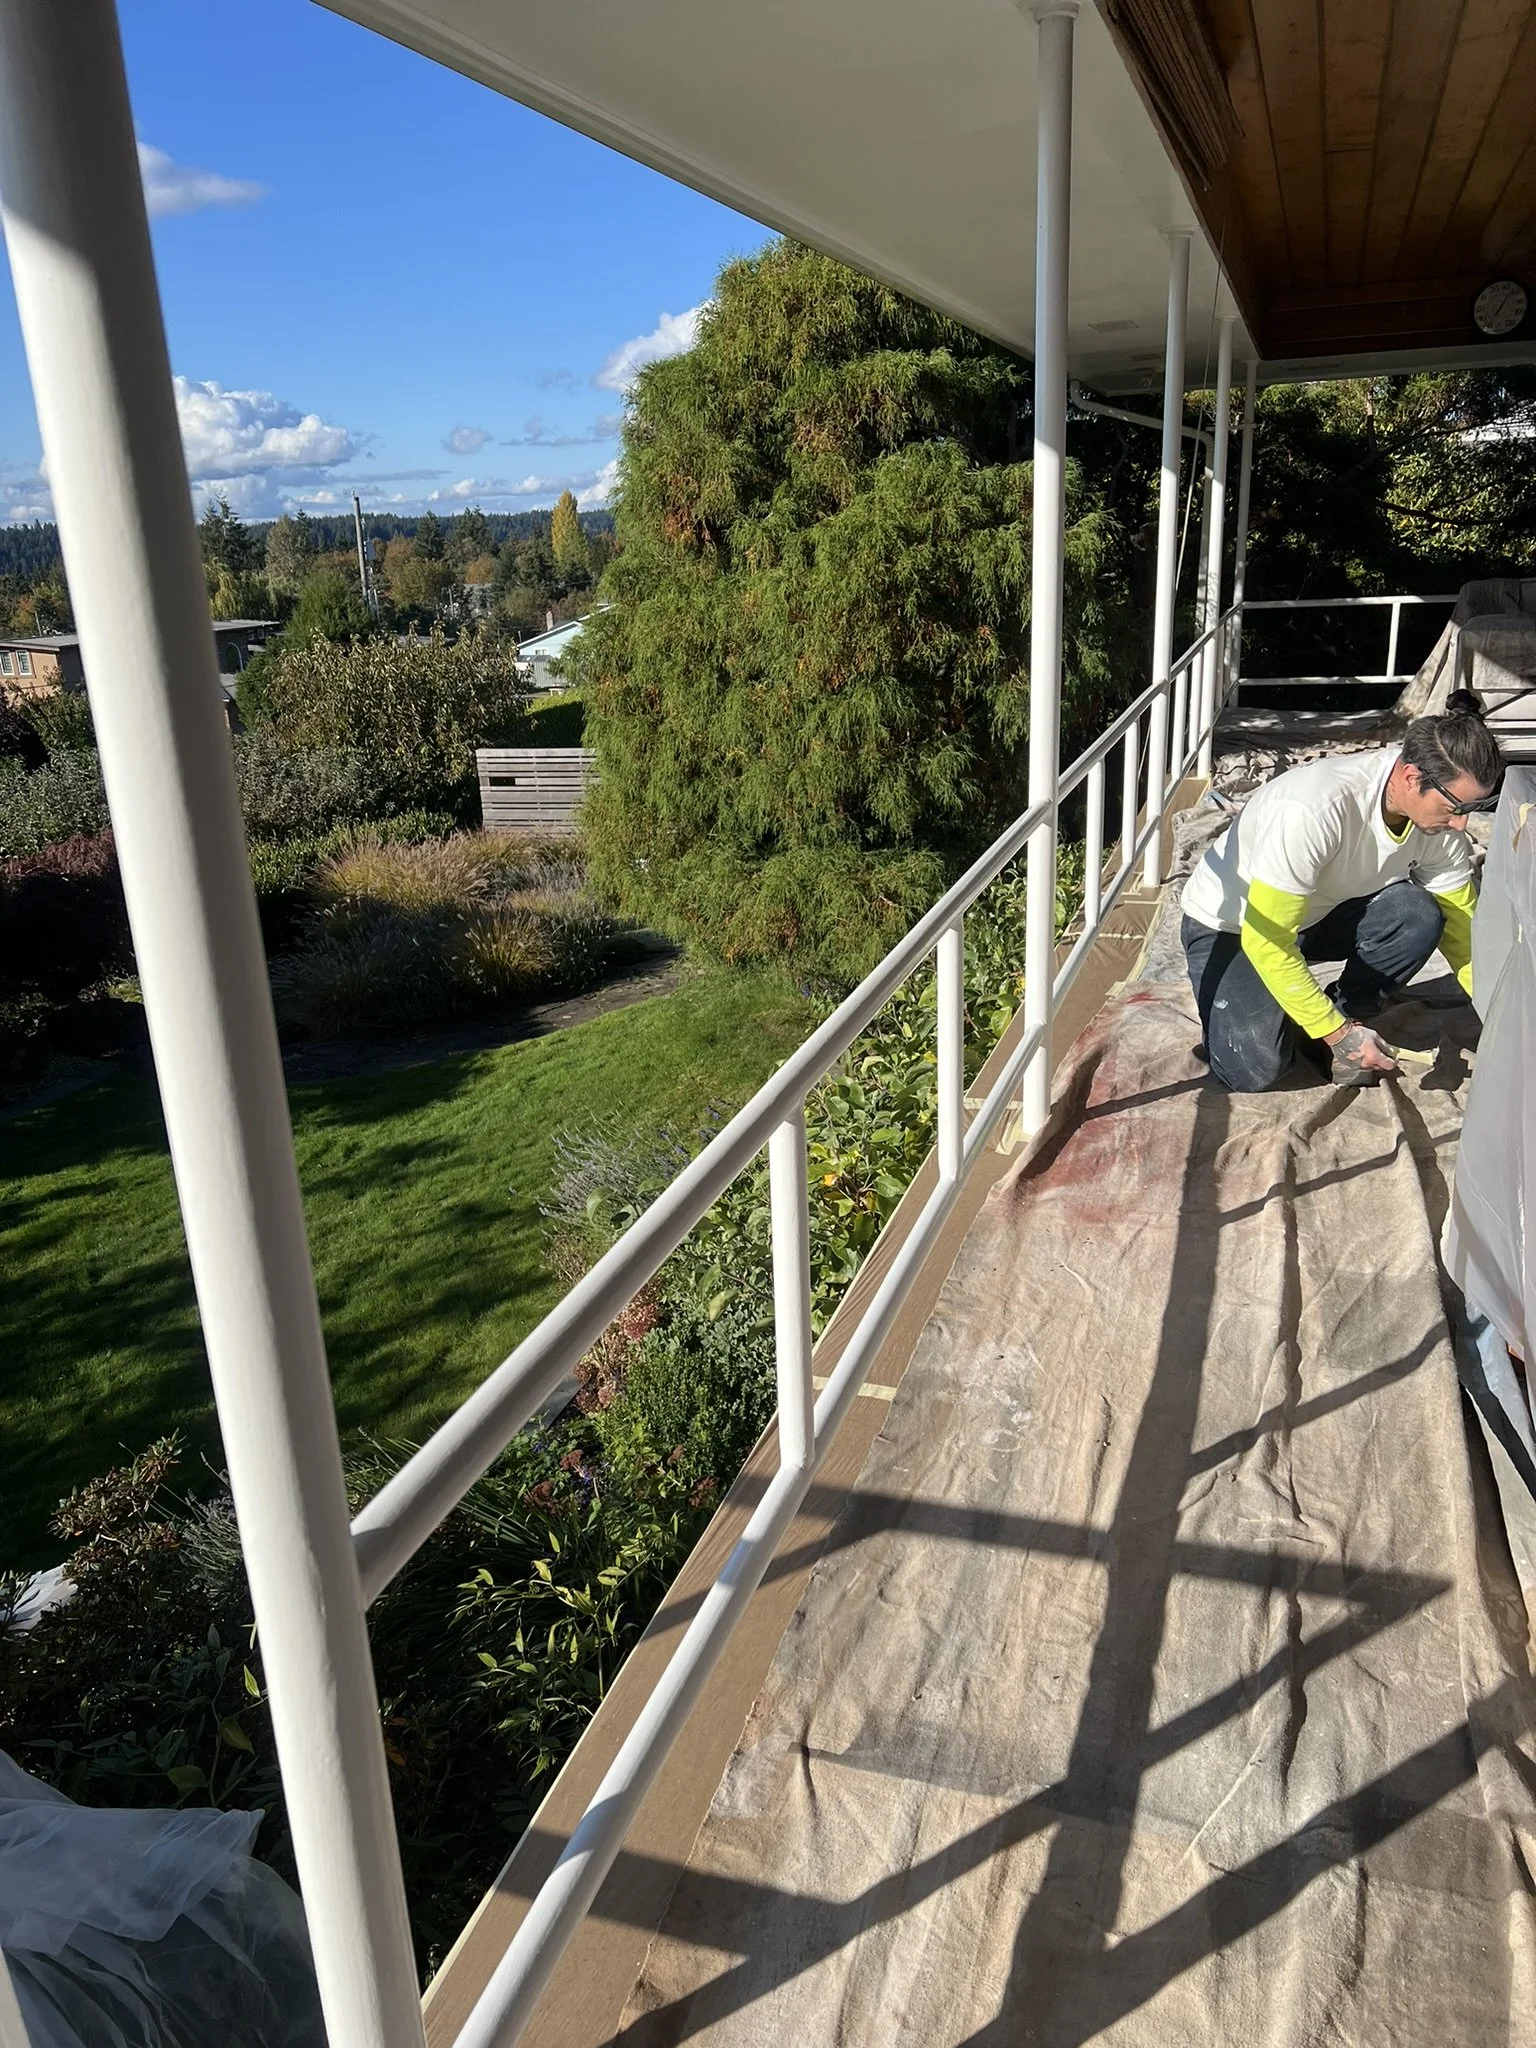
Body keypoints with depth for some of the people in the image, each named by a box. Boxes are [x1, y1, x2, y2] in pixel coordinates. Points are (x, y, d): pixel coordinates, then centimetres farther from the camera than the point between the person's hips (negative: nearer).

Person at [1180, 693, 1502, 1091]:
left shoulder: (1439, 817, -16)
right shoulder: (1315, 809, -37)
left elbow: (1460, 924, -3)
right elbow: (1266, 941, -33)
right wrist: (1336, 1034, -27)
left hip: (1319, 914, 6)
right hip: (1227, 927, -5)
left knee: (1417, 915, -24)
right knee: (1256, 1069, -25)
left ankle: (1343, 1020, -2)